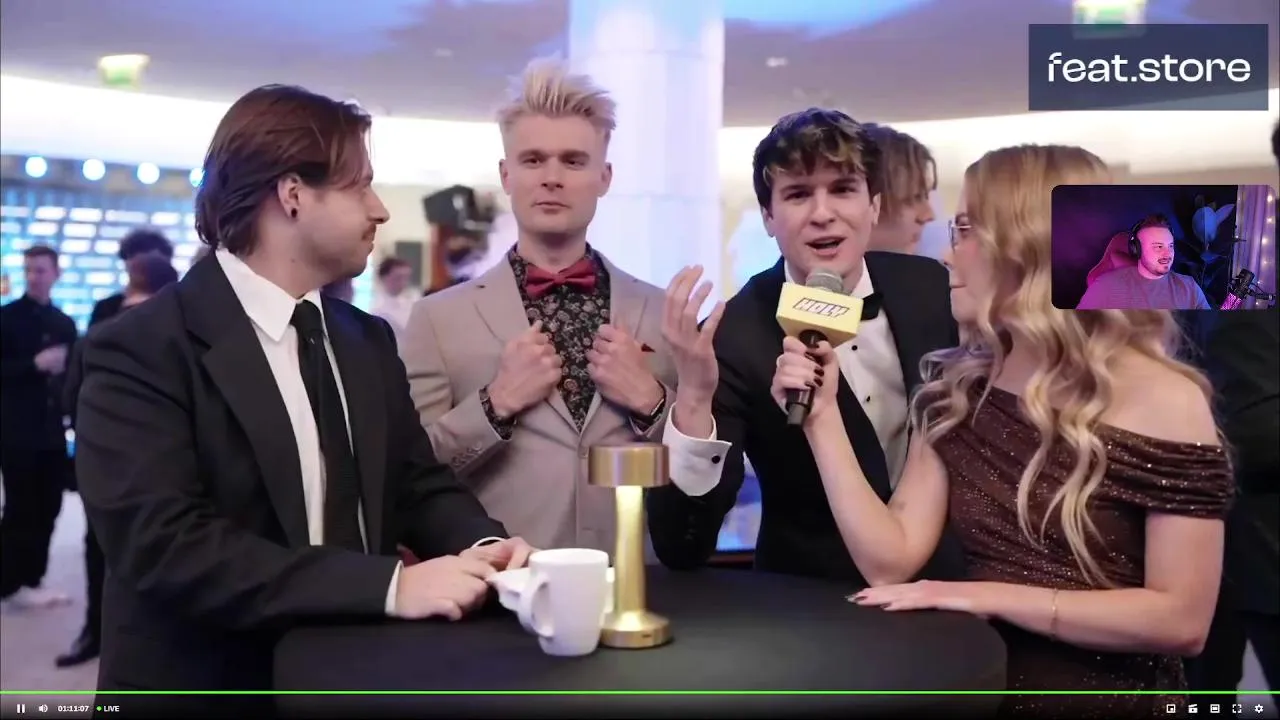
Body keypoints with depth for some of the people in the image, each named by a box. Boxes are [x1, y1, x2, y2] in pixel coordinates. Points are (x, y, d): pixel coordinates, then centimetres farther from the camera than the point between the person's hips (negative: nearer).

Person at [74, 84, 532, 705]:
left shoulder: (368, 341, 7)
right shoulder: (140, 351, -13)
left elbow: (419, 484, 7)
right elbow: (168, 545, -22)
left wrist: (481, 545, -14)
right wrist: (390, 584, -28)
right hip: (211, 689, -5)